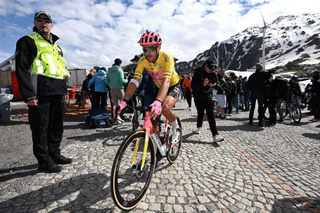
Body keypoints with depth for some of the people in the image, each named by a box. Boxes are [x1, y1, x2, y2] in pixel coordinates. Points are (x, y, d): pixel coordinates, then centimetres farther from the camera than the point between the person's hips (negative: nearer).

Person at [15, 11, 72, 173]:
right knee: (41, 128, -1)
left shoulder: (55, 46, 24)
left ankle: (55, 154, 26)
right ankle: (44, 161, 11)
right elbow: (21, 68, -8)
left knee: (57, 126, 11)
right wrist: (28, 95, -17)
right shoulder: (28, 41, 2)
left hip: (57, 93, 7)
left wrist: (64, 90, 18)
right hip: (40, 93, -7)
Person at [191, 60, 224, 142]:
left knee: (211, 116, -6)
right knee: (200, 114, 9)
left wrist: (215, 85, -23)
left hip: (208, 98, 2)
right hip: (199, 99, -2)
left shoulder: (213, 74, 2)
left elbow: (218, 87, 0)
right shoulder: (198, 73, -9)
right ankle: (198, 127, 40)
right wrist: (203, 84, -30)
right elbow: (193, 86, -17)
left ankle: (215, 136, -9)